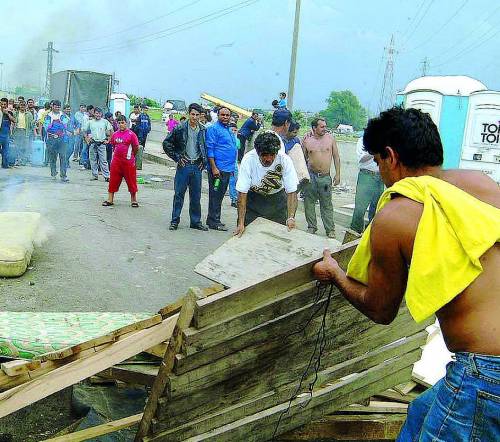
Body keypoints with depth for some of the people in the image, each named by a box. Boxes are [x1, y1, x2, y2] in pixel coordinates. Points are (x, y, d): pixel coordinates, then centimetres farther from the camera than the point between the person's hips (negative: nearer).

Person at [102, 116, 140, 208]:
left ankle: (134, 200, 14)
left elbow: (136, 147, -3)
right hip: (116, 161, 5)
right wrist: (117, 154, 13)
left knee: (131, 181, 3)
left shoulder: (131, 134, -6)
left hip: (128, 161, -4)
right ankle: (110, 200, 14)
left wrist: (130, 155, 7)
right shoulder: (115, 134, 8)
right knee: (113, 180, 6)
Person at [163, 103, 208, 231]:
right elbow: (166, 143, -1)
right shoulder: (180, 128, -4)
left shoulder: (203, 130, 6)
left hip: (197, 166, 3)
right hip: (184, 165, -3)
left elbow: (206, 147, 18)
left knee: (196, 196, 9)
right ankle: (175, 221, 12)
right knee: (179, 194, 2)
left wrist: (204, 161, 7)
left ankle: (196, 221, 19)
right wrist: (177, 158, -5)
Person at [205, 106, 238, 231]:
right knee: (215, 195, -4)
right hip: (218, 168, -9)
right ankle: (213, 222, 1)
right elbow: (210, 149, -14)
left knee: (220, 195, 13)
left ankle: (214, 219, 22)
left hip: (228, 169, 9)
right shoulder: (214, 129, -8)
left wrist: (232, 167, 21)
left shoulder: (230, 131, 18)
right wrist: (214, 168, -20)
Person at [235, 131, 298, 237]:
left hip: (277, 198, 1)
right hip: (253, 197, -1)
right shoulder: (248, 159, -27)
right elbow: (242, 193, -24)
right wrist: (240, 223, -28)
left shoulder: (285, 160, -25)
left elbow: (291, 192, -21)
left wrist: (291, 217, -35)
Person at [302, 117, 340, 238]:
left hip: (325, 177, 0)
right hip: (310, 176, 1)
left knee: (327, 205, 4)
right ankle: (311, 227, 20)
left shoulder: (330, 139, 4)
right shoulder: (307, 141, 1)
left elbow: (336, 157, 7)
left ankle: (330, 230, 10)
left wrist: (337, 174, 2)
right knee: (309, 203, 6)